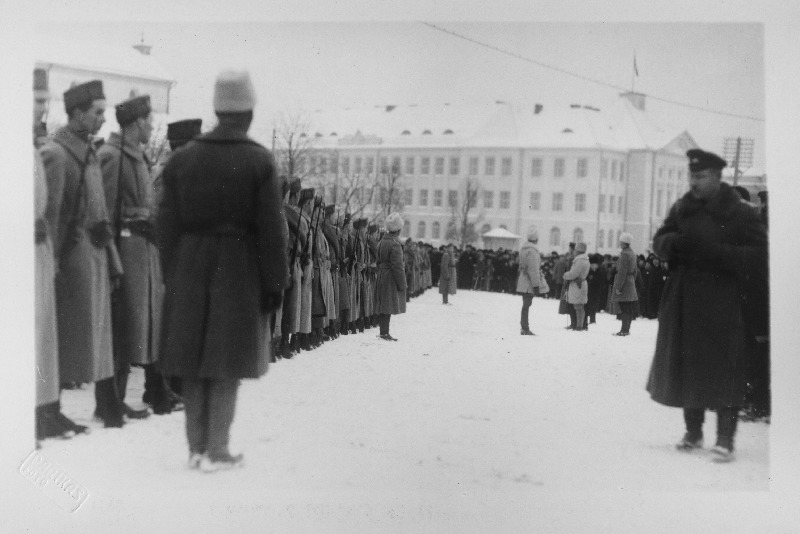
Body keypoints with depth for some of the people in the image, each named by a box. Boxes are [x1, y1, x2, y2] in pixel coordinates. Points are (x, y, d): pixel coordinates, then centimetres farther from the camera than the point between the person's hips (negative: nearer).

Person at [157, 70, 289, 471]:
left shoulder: (182, 158, 5)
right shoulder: (259, 161, -7)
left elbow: (168, 224, 5)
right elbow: (271, 229, -9)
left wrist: (172, 275, 12)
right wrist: (275, 283, -3)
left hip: (190, 267, 4)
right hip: (239, 268, -4)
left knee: (194, 359, 12)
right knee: (228, 362, 4)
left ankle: (196, 447, 19)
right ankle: (216, 451, 8)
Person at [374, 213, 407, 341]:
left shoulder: (382, 242, 10)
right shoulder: (395, 244, -17)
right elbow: (397, 266, -19)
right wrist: (403, 284, -15)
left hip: (381, 276, 9)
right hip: (391, 279, -9)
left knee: (383, 306, 13)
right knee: (389, 306, -5)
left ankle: (384, 331, 19)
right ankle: (384, 333, -3)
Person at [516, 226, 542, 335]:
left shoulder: (523, 248, 12)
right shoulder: (532, 250, -18)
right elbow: (533, 269, -20)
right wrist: (536, 283, -17)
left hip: (523, 282, 9)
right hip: (529, 283, -9)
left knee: (526, 305, 14)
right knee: (526, 305, -6)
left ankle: (524, 327, 18)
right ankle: (525, 328, -4)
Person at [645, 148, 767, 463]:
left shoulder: (740, 214, -5)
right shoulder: (682, 209, 10)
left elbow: (757, 254, -9)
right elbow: (660, 240, 14)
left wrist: (717, 253, -21)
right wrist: (673, 242, -10)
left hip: (721, 304, -5)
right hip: (682, 303, 5)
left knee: (722, 371, -6)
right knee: (686, 367, 11)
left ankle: (725, 440, 1)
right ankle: (693, 432, 25)